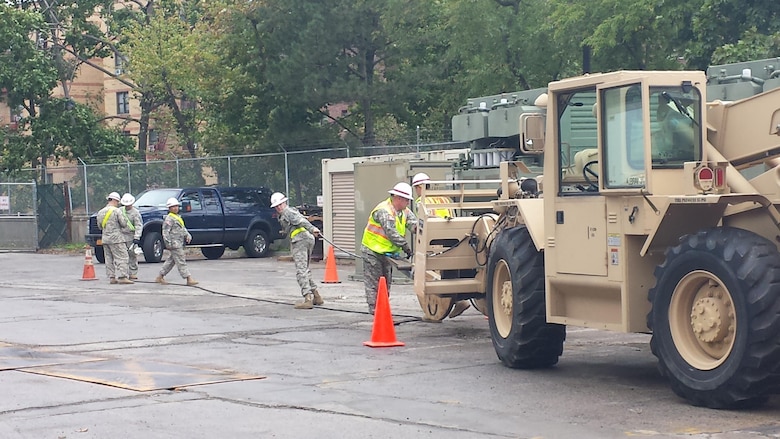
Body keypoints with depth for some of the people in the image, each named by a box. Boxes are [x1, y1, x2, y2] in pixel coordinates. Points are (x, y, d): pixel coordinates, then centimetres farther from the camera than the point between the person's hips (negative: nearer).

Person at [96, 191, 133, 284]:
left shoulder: (100, 212, 10)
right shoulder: (116, 211, -10)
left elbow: (99, 226, 16)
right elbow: (124, 224, -9)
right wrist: (124, 218, 11)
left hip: (105, 238, 7)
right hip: (116, 238, -7)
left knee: (109, 259, 10)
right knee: (121, 258, -5)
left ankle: (111, 277, 9)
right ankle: (122, 277, -11)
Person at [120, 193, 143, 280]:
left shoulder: (135, 213, -6)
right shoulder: (120, 211, 11)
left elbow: (139, 226, -12)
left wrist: (136, 237, -20)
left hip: (131, 237, -5)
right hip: (122, 236, 5)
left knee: (132, 256, -2)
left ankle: (133, 274, 4)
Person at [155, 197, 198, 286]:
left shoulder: (178, 217, 20)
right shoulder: (169, 218, -10)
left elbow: (183, 228, 28)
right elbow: (165, 231, -15)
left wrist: (188, 235, 10)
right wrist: (168, 243, -21)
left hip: (180, 243, 10)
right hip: (174, 243, -10)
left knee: (171, 261, 14)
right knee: (181, 261, -9)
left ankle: (160, 277, 22)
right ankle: (189, 279, -11)